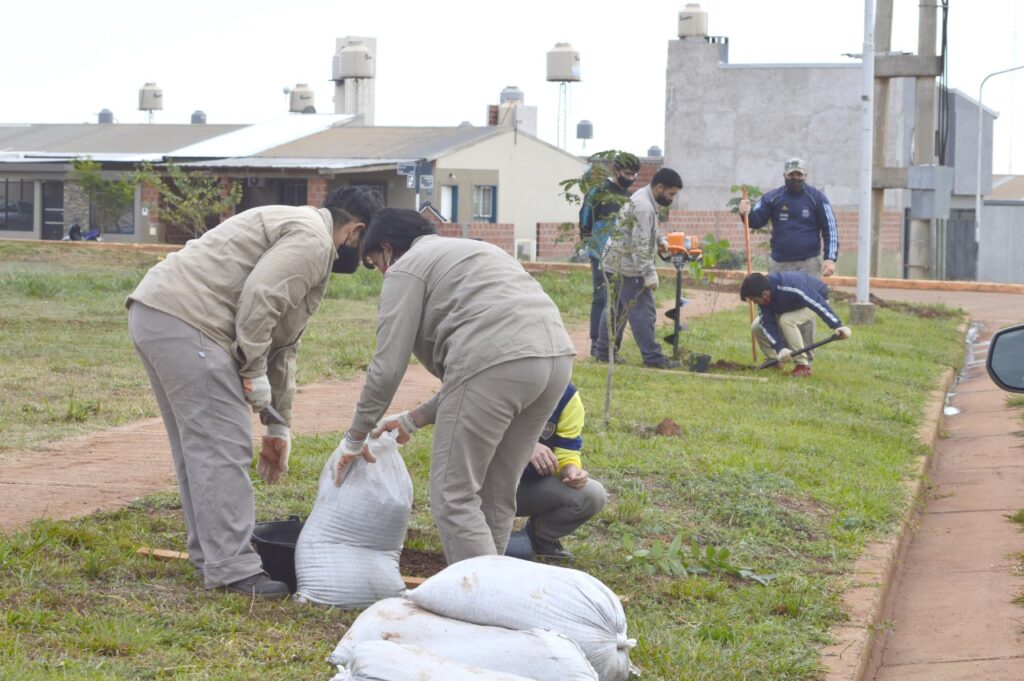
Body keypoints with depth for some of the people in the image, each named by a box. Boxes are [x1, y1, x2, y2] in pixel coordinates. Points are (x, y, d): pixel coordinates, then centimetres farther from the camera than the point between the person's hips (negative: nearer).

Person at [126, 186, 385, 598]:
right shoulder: (311, 239, -6)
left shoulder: (302, 239, 27)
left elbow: (282, 346, 30)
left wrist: (279, 428, 30)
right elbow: (258, 299, -20)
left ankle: (210, 557, 24)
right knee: (223, 447, -8)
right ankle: (232, 569, -6)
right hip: (186, 320, -11)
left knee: (197, 446, 16)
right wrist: (254, 372, -10)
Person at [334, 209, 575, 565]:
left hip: (495, 363, -9)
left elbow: (387, 366, 2)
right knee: (495, 495, 17)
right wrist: (415, 419, 35)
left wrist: (355, 437, 13)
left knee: (454, 496, -1)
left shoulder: (406, 268, 9)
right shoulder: (468, 250, 35)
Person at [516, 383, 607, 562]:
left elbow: (567, 451, -7)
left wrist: (572, 472, -31)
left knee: (594, 495, -16)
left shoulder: (567, 396, -7)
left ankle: (538, 536, 11)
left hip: (534, 486, 4)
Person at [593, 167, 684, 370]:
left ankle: (603, 352, 21)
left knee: (615, 309, 15)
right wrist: (649, 274, -23)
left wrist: (659, 239, 12)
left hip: (615, 263, 11)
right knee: (642, 312, -7)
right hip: (628, 267, -11)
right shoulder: (644, 208, -21)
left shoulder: (644, 198, 12)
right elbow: (640, 246, -24)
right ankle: (652, 358, -6)